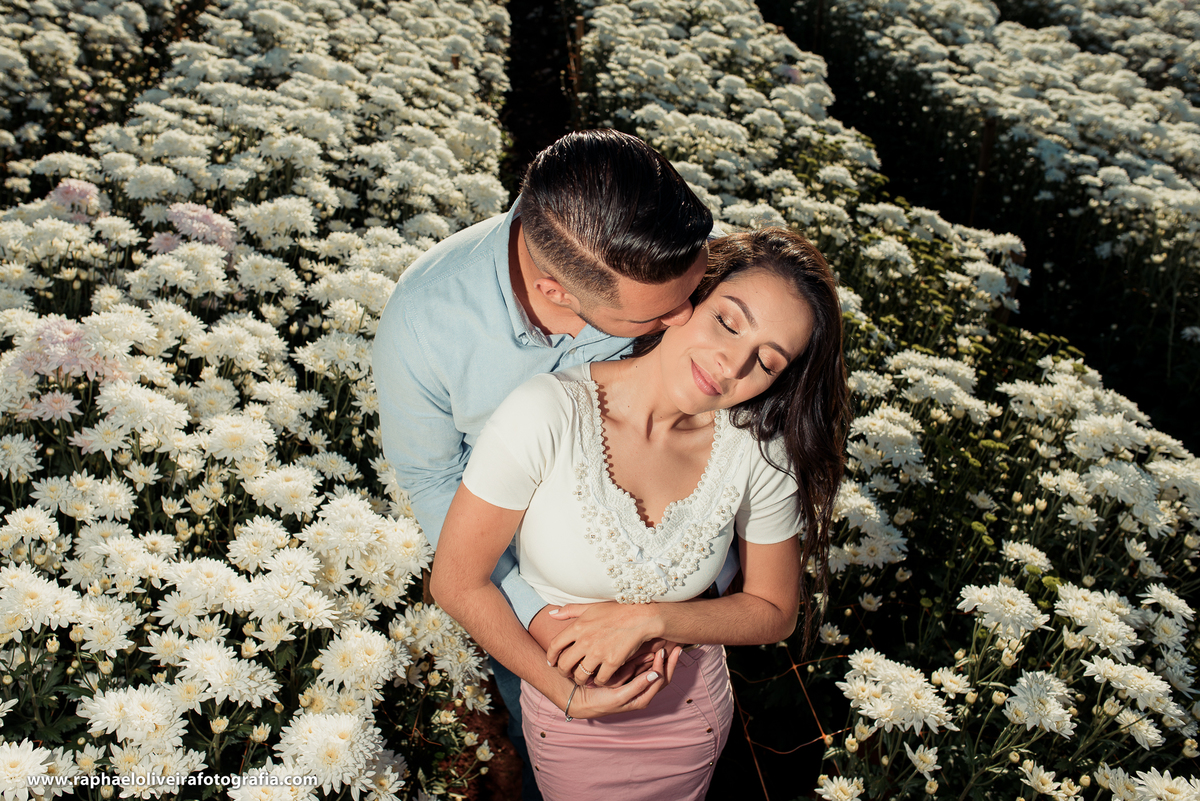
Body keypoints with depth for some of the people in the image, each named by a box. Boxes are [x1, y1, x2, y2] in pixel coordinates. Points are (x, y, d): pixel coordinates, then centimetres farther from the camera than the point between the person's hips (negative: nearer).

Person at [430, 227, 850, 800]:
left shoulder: (761, 451, -22)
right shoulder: (548, 414, -30)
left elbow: (774, 612, -8)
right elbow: (458, 583, -21)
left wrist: (645, 619, -21)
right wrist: (566, 692, -18)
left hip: (691, 708, 2)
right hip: (564, 711, -2)